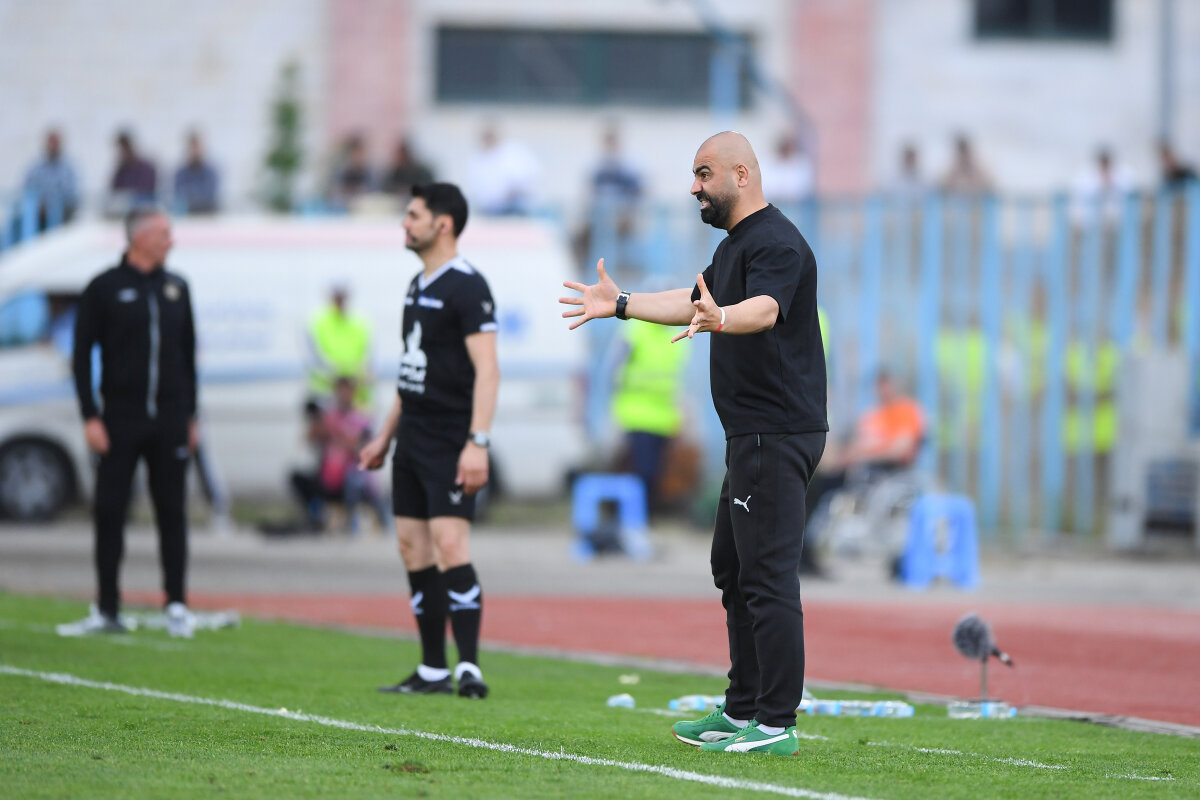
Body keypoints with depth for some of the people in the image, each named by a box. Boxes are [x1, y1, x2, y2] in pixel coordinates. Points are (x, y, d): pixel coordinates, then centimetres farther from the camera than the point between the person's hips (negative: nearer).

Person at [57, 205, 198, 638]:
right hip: (121, 420, -3)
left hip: (169, 422, 3)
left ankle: (176, 607, 10)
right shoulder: (105, 288, -2)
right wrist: (91, 416, -10)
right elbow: (82, 354, -2)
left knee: (171, 512, 4)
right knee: (109, 512, -1)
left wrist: (190, 415, 12)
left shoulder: (176, 287, 9)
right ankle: (106, 612, 5)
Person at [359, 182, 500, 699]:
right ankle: (433, 672, 13)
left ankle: (469, 668, -18)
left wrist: (478, 443, -27)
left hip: (450, 443, -9)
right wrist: (386, 434, 25)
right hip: (413, 439, 9)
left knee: (450, 543, -17)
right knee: (413, 549, 8)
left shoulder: (466, 287, -13)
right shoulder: (418, 285, 15)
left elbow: (486, 369, -19)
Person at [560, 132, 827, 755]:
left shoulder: (775, 243, -16)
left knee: (768, 576, -12)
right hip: (752, 437, 11)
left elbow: (766, 308, -35)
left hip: (778, 436, -11)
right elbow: (695, 301, 35)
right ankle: (742, 711, 26)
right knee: (734, 569, 18)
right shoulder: (735, 243, 20)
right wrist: (623, 304, 34)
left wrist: (721, 318, -54)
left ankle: (777, 726, -13)